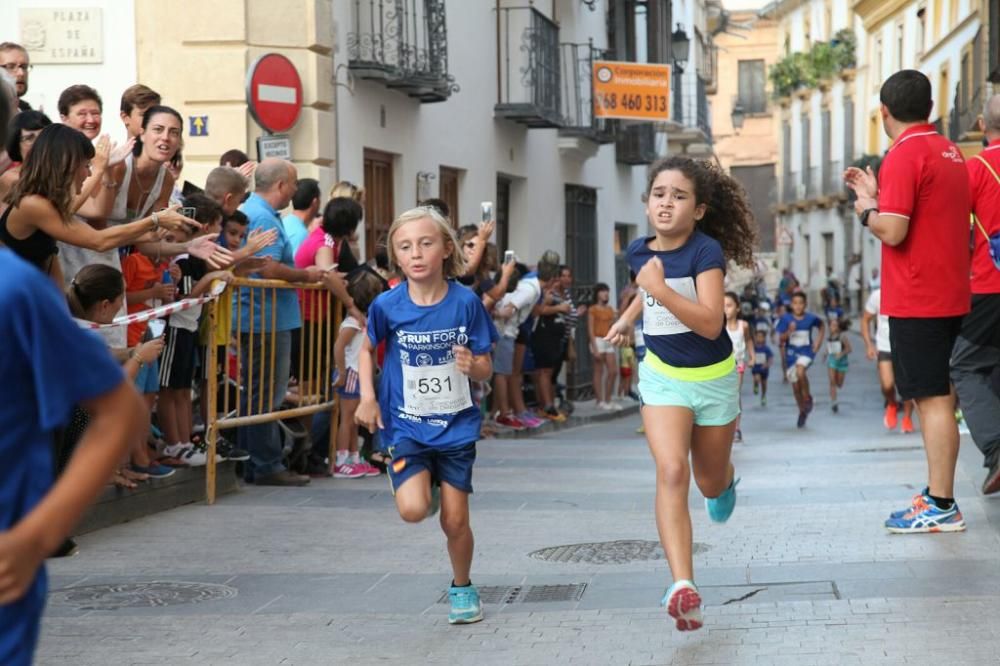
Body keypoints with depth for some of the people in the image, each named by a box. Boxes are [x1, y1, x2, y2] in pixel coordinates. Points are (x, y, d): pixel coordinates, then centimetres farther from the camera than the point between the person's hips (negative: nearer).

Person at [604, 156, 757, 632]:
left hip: (712, 378, -2)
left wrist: (662, 290, -39)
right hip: (663, 377, 2)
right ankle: (683, 586, -30)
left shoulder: (706, 251, -21)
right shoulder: (639, 251, -5)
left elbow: (710, 323, -32)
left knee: (710, 483, 17)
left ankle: (726, 481, 59)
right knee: (671, 472, -20)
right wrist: (628, 317, 15)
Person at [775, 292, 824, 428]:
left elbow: (822, 327, 15)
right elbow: (781, 338, -8)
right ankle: (802, 412, 29)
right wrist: (789, 332, -27)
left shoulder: (811, 318, -6)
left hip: (806, 352, -2)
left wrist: (818, 342, 5)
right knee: (796, 386, 8)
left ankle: (808, 398, -10)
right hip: (791, 353, 2)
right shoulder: (786, 319, -7)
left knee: (800, 371, -33)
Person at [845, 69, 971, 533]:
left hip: (917, 301, -9)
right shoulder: (949, 152, 14)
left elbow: (893, 231, -21)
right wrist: (877, 195, 21)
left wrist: (867, 211, -2)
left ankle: (941, 507, -6)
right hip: (951, 296, 9)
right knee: (938, 395, 14)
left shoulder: (903, 155, -15)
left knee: (932, 398, -7)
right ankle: (937, 495, 19)